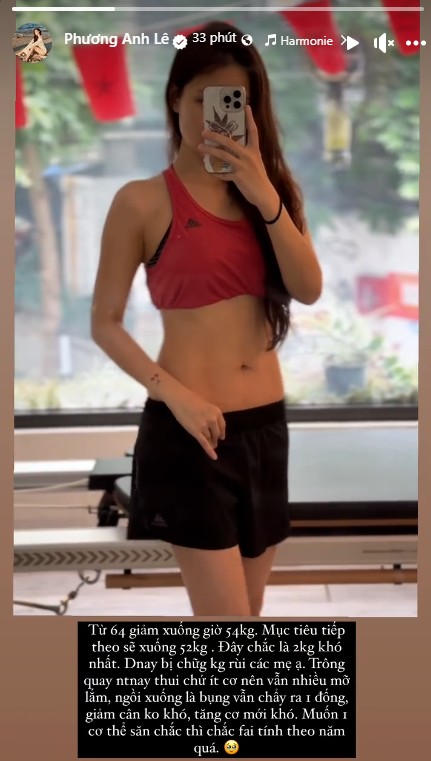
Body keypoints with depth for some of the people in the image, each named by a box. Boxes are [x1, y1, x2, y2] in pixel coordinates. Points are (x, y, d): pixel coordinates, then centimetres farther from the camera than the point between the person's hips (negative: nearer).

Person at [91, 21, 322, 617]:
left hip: (267, 426, 6)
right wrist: (173, 394, -17)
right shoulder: (143, 201, -5)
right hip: (190, 430, -5)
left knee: (249, 609, 15)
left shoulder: (268, 192, 10)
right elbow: (105, 324, -5)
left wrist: (266, 198, -16)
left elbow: (309, 290, -5)